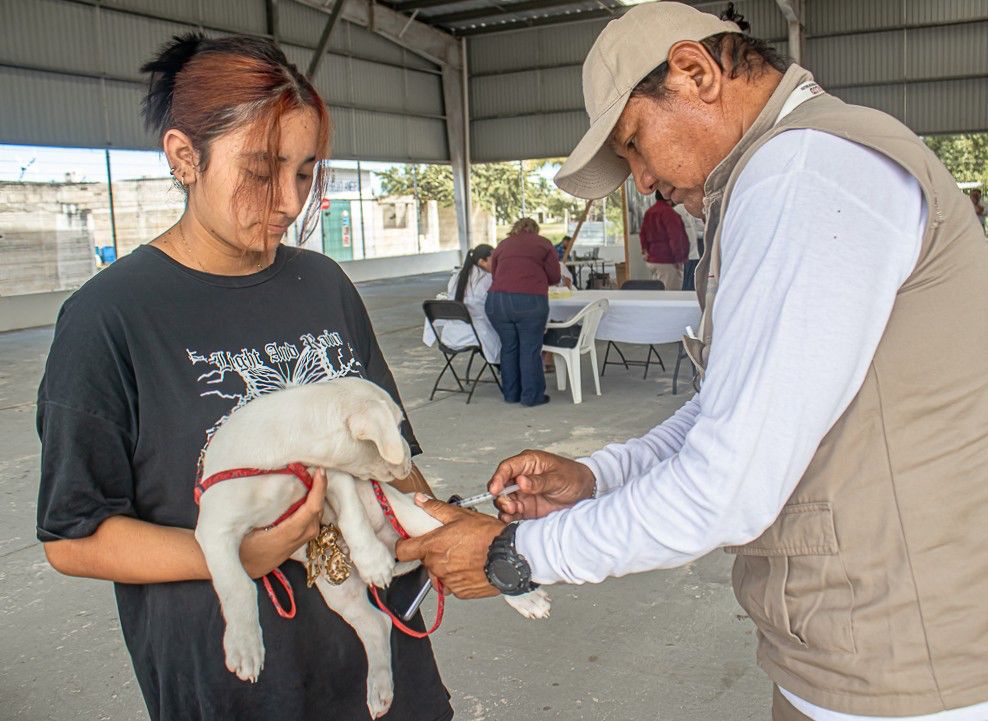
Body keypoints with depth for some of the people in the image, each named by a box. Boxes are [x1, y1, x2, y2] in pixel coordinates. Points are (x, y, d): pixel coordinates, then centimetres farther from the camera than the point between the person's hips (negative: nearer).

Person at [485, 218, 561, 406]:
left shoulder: (502, 245, 20)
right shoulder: (543, 244, 12)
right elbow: (554, 277, 10)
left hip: (497, 300, 4)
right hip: (530, 301, -4)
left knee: (508, 348, 14)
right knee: (530, 350, 5)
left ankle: (511, 394, 23)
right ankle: (532, 396, 11)